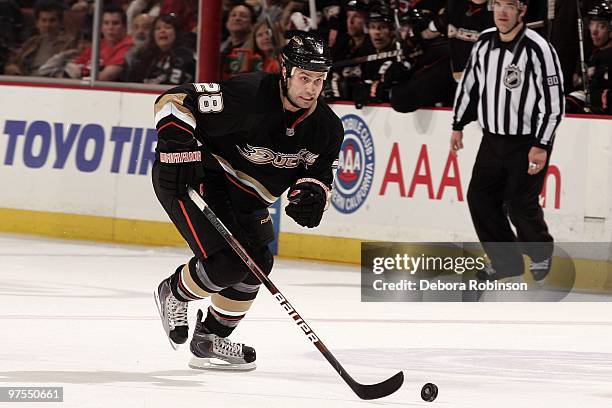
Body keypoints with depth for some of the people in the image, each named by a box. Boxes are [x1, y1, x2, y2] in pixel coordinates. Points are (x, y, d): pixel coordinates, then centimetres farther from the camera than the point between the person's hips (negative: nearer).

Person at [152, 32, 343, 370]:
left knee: (256, 263, 11)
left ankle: (210, 340, 29)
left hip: (242, 192, 9)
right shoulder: (248, 96, -30)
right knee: (227, 264, -19)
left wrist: (312, 194, -18)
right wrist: (179, 149, -36)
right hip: (190, 178, -9)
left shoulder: (325, 128, -7)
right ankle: (173, 293, 13)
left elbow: (320, 175, 5)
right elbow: (173, 101, -28)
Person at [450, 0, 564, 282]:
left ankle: (541, 253, 23)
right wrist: (458, 126, 14)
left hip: (529, 143, -6)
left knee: (521, 205, -6)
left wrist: (542, 146, -19)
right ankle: (506, 260, 14)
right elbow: (469, 84, 15)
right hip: (493, 139, 6)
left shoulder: (538, 49, -18)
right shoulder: (484, 43, 1)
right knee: (480, 198, 0)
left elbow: (553, 99, -17)